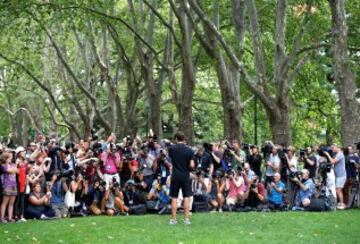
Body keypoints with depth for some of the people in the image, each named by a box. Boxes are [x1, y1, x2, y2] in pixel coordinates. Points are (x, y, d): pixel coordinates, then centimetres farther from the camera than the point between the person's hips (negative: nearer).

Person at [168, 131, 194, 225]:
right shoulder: (189, 150, -6)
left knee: (174, 198, 5)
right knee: (186, 198, 5)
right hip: (186, 176, 0)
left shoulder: (172, 149, -5)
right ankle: (186, 219, 4)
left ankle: (173, 219, 6)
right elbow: (192, 165, -9)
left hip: (175, 176, 0)